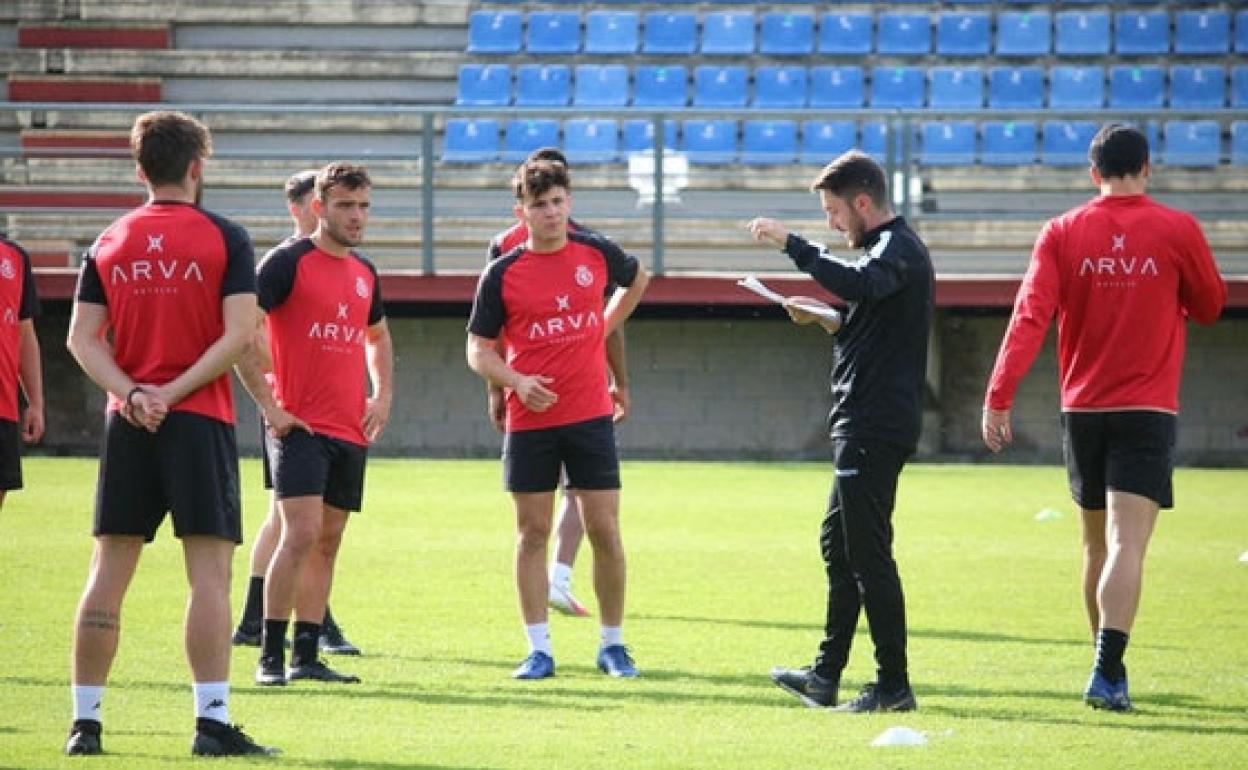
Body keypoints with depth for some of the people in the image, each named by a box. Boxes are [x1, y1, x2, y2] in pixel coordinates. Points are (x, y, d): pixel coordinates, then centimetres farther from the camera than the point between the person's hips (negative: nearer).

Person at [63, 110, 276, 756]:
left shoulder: (109, 243, 9)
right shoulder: (224, 238, -2)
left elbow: (82, 337, 2)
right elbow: (239, 333, -10)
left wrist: (133, 394, -8)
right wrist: (176, 392, -10)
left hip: (128, 424, 4)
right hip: (199, 421, -4)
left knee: (108, 573, 6)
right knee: (209, 573, -4)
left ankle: (85, 721, 7)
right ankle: (212, 721, -10)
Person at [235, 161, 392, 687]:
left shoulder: (365, 273, 14)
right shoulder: (289, 262, -8)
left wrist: (383, 396, 16)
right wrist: (268, 405, -14)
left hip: (351, 429, 7)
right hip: (300, 426, -7)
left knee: (328, 542, 7)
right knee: (301, 533, -15)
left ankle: (306, 655, 12)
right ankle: (271, 655, -10)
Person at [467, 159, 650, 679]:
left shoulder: (595, 254, 3)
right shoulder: (502, 274, -3)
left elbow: (637, 280, 26)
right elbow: (478, 349, 0)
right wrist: (516, 381, -17)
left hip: (590, 417, 1)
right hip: (530, 419, -1)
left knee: (605, 531, 0)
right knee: (532, 534, 2)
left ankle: (613, 645, 12)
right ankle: (538, 650, 8)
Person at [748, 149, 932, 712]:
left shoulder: (897, 249, -14)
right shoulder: (891, 248, 19)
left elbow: (858, 284, -36)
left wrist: (791, 244, -32)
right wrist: (827, 318, 12)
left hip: (875, 428, -11)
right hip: (863, 428, 11)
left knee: (868, 553, -8)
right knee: (839, 544, 15)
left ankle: (893, 684, -5)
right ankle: (826, 674, 21)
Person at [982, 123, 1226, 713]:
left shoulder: (1062, 234, 0)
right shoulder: (1177, 231, -4)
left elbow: (1030, 316, -10)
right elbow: (1209, 307, 9)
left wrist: (998, 398, -13)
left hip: (1082, 409, 3)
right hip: (1147, 410, -3)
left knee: (1097, 545, 17)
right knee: (1126, 546, -11)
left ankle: (1108, 664, 27)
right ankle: (1107, 674, -25)